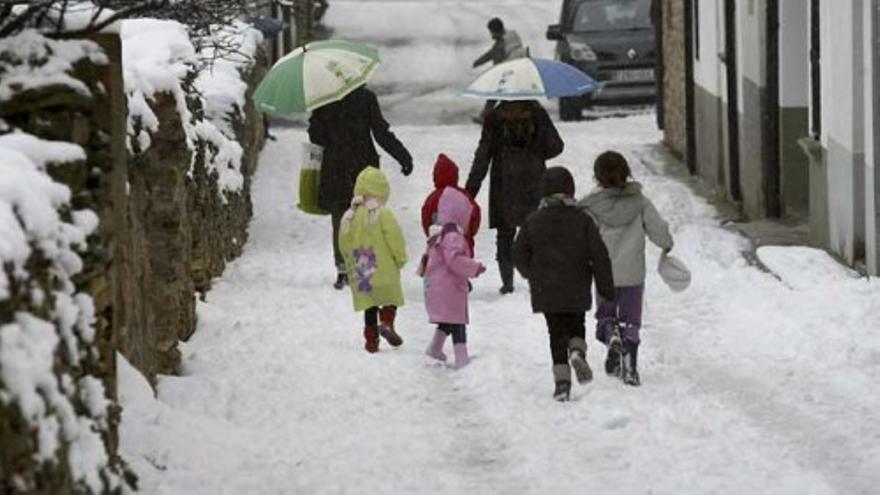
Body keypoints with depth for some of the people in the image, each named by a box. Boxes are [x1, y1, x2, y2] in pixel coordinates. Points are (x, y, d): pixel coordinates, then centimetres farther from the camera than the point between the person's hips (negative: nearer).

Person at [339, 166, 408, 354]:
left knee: (369, 307, 12)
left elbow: (343, 244, 11)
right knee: (390, 299, 8)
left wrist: (351, 265, 22)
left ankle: (371, 340, 10)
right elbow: (395, 239, -12)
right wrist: (400, 259, 3)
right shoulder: (383, 214, -12)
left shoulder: (348, 216, 5)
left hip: (360, 273, 5)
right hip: (384, 270, -5)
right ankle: (387, 322, -17)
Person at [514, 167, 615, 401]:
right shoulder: (582, 220, -5)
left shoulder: (533, 221, -2)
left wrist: (532, 276, 24)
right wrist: (606, 288, 2)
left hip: (546, 291, 0)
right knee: (576, 325, 17)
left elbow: (520, 254, 5)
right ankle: (577, 351, -16)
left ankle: (562, 379, -5)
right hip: (577, 290, 0)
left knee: (556, 332, 7)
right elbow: (599, 256, -5)